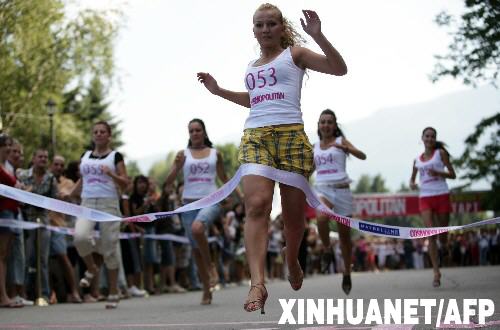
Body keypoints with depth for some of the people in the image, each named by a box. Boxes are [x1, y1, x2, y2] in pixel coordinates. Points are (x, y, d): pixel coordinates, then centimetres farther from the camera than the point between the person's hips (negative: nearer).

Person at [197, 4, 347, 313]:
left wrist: (317, 35, -12)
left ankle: (292, 262, 33)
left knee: (294, 211, 2)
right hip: (254, 137, 3)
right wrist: (218, 90, 34)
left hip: (291, 134, -3)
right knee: (257, 204, -20)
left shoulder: (294, 54, 9)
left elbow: (339, 68, -1)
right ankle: (258, 283, -31)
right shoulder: (252, 67, 24)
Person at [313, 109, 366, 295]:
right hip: (322, 189, 2)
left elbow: (362, 156, -12)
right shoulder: (315, 147, 14)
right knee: (322, 218, -33)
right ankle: (327, 250, -8)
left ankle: (347, 274, 20)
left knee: (345, 234, 5)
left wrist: (344, 147, -27)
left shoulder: (340, 141, 3)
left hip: (341, 190, -1)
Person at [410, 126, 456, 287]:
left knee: (442, 236, 7)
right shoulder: (417, 160, 14)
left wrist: (438, 173, -16)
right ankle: (436, 272, -13)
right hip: (425, 198, 1)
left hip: (442, 196, -1)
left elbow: (452, 175, 3)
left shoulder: (441, 153, 5)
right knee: (431, 235, -13)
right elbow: (412, 178, 24)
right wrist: (412, 184, 0)